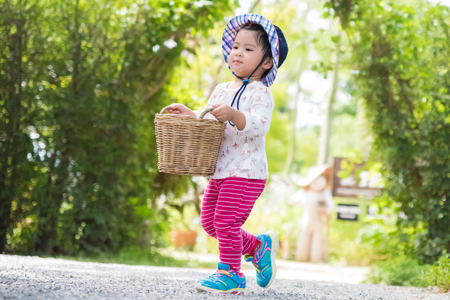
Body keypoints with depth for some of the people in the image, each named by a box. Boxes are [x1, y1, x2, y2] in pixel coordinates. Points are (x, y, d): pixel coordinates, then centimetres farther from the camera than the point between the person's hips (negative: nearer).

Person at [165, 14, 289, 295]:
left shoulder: (260, 93, -8)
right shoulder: (222, 90, 16)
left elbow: (259, 124, -24)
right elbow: (205, 122, 21)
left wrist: (233, 114, -37)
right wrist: (187, 113, 4)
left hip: (246, 171, -8)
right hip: (219, 171, 9)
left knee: (226, 221, -10)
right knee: (210, 222, 12)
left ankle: (230, 274, 3)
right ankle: (259, 246, 27)